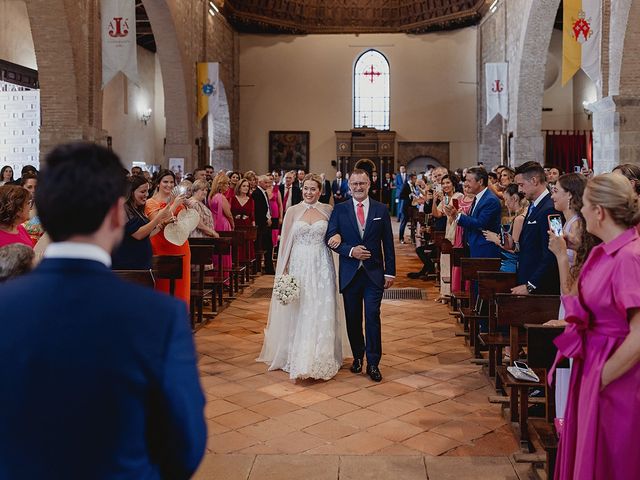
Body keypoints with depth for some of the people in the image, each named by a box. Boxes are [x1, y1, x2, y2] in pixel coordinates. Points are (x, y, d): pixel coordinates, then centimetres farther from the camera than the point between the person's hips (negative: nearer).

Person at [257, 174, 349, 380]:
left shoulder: (328, 210, 5)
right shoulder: (293, 211, 3)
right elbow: (286, 242, 3)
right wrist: (284, 270, -2)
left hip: (321, 268, 0)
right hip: (299, 266, 0)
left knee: (321, 313, 0)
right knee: (298, 313, 3)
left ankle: (320, 360, 11)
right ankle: (297, 359, 14)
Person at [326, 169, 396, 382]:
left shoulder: (381, 210, 4)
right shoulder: (340, 209, 3)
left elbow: (388, 243, 4)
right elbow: (330, 238, 0)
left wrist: (390, 272, 0)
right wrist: (350, 251, -15)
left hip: (374, 272, -1)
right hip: (349, 273, 1)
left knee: (372, 317, -4)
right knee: (353, 318, 10)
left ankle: (373, 363, 5)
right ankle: (357, 356, 26)